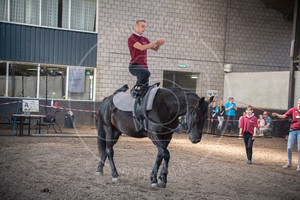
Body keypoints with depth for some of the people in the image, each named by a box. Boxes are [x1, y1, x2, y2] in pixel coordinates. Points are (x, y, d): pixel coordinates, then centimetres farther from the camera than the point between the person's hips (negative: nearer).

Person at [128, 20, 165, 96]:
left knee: (145, 89, 2)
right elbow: (142, 47, -20)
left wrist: (159, 44, -9)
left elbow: (155, 49, 15)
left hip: (143, 66, 8)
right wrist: (156, 42, -19)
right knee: (146, 73, -36)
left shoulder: (145, 39, 20)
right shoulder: (132, 38, -4)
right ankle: (136, 88, -21)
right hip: (135, 66, -8)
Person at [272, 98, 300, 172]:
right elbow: (284, 116, -9)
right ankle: (289, 163, 21)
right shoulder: (293, 110, -2)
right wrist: (277, 115, -25)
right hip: (292, 130, 1)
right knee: (289, 148, 1)